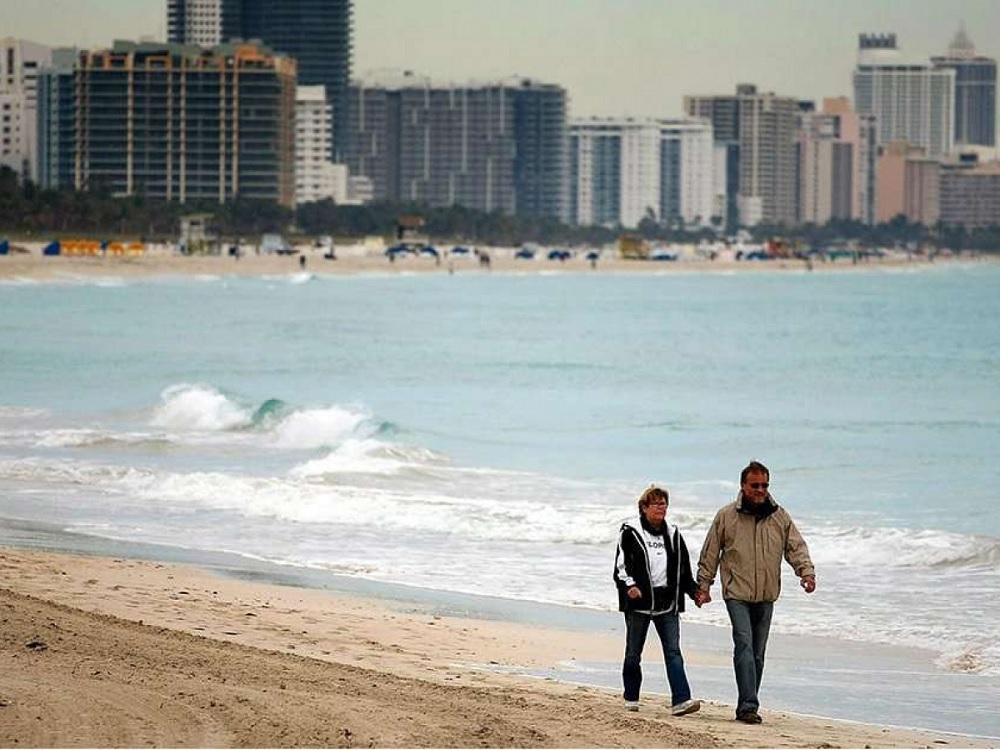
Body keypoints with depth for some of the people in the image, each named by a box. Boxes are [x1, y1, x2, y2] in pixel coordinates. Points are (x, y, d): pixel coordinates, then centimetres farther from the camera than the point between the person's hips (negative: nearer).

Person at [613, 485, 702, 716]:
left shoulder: (672, 535, 15)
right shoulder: (630, 532, 0)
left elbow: (683, 568, 21)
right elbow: (621, 564, -6)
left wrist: (695, 590, 9)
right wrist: (629, 585, -23)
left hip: (667, 603, 3)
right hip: (639, 602, -3)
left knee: (673, 652, -8)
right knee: (633, 653, 7)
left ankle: (681, 700, -18)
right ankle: (631, 699, 22)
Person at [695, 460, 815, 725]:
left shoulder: (780, 517, 8)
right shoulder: (726, 517, 1)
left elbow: (796, 547, 7)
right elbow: (710, 554, 7)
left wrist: (806, 572, -11)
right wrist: (703, 587, 7)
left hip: (766, 596, 4)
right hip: (737, 594, -4)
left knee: (758, 654, 8)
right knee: (744, 645, -18)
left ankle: (746, 707, 16)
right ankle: (749, 706, -23)